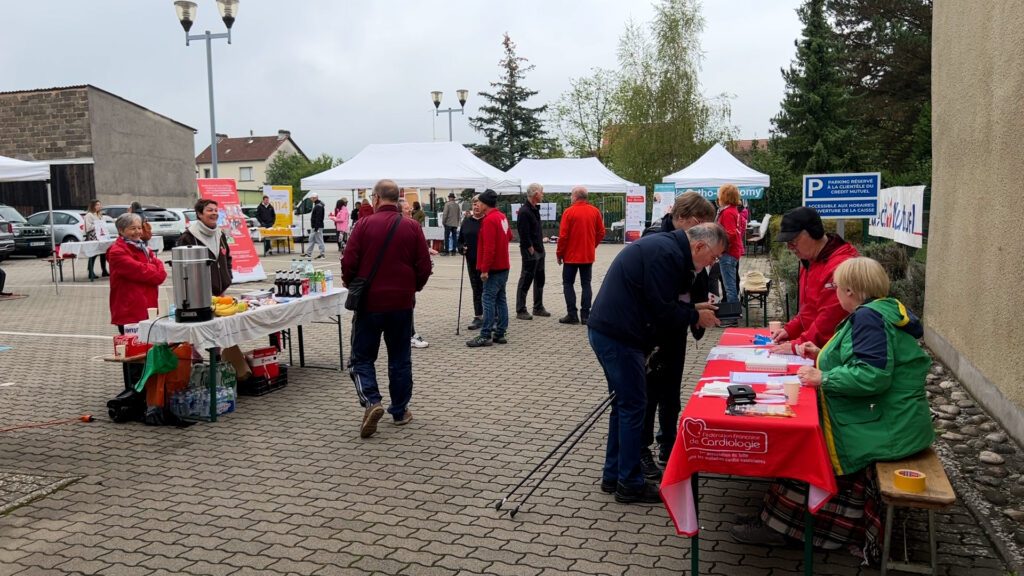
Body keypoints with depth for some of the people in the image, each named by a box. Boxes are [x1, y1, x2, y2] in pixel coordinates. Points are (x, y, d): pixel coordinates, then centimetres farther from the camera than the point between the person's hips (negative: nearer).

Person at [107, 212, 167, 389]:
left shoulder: (143, 248, 18)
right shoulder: (117, 252, -8)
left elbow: (161, 273, 7)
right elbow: (141, 271, -18)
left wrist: (150, 271, -12)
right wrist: (154, 271, 0)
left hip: (147, 309, 8)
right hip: (130, 312, -8)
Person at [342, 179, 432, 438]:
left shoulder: (365, 224, -8)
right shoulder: (412, 227, -1)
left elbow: (348, 262, -9)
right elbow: (424, 266, -1)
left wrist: (352, 287, 9)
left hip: (369, 302, -2)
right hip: (402, 303, 2)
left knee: (362, 357, 9)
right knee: (400, 359, 14)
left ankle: (371, 402, -11)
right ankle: (400, 411, 20)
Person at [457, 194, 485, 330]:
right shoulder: (467, 221, 9)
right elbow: (460, 240, 17)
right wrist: (462, 248, -3)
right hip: (472, 261, 5)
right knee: (476, 289, 11)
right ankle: (478, 317, 18)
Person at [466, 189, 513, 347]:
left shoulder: (489, 220, -17)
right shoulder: (502, 217, 11)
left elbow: (489, 247, -21)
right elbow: (509, 236, 24)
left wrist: (485, 269, -20)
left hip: (494, 268, -9)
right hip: (503, 266, 9)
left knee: (488, 299, -8)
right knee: (500, 299, 10)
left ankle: (485, 336, -8)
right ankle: (500, 333, 14)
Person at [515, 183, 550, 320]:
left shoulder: (535, 209, 13)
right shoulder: (524, 211, -18)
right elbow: (524, 234, -21)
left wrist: (540, 240, 12)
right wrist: (531, 250, -17)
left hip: (539, 249, 10)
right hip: (530, 251, -10)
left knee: (540, 279, 15)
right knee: (526, 280, -4)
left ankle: (538, 308, 26)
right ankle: (520, 310, 3)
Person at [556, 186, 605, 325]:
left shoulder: (569, 212, -11)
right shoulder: (595, 211, 1)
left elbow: (563, 235, -11)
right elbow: (601, 233, 5)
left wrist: (559, 253, 0)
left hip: (571, 255, -4)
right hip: (589, 255, 4)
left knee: (568, 283, 6)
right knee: (586, 284, 10)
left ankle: (572, 315, 0)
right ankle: (585, 315, 8)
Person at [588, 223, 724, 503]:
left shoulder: (666, 246, 15)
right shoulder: (667, 254, -18)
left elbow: (660, 301, 22)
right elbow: (662, 310, -20)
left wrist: (694, 308, 12)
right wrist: (695, 317, -4)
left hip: (609, 331, 11)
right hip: (618, 337, -11)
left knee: (624, 403, 17)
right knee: (633, 406, -2)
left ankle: (613, 475, 26)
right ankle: (629, 484, 9)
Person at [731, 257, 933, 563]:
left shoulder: (870, 317, -19)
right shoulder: (882, 310, 14)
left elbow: (873, 376, -29)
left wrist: (823, 378, -19)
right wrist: (823, 355, 21)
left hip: (886, 427, -10)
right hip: (893, 419, 10)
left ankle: (776, 524, 3)